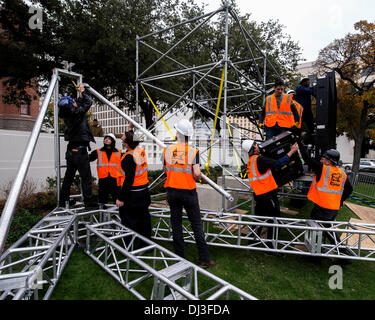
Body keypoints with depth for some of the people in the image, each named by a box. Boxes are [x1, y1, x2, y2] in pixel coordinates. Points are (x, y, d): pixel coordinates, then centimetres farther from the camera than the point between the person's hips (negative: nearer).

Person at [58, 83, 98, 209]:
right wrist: (82, 91, 10)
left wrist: (80, 94, 28)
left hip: (70, 151, 8)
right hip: (80, 150, -8)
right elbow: (89, 102, -4)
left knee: (68, 177, 16)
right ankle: (89, 202, 1)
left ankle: (62, 201, 25)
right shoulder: (77, 113, -14)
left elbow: (78, 104, 24)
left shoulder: (67, 115, 7)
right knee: (86, 178, -2)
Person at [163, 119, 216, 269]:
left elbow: (166, 170, 6)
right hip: (189, 192, -2)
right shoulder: (193, 151, -10)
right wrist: (197, 178, 4)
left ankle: (180, 258, 23)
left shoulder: (168, 150, -2)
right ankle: (205, 260, 13)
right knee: (197, 225, 7)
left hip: (172, 191, 3)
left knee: (176, 224, 13)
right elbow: (197, 174, -17)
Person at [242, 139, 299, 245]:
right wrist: (292, 151, -19)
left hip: (258, 195, 8)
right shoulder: (259, 160, -20)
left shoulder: (250, 160, 6)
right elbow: (278, 164, -25)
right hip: (268, 194, -8)